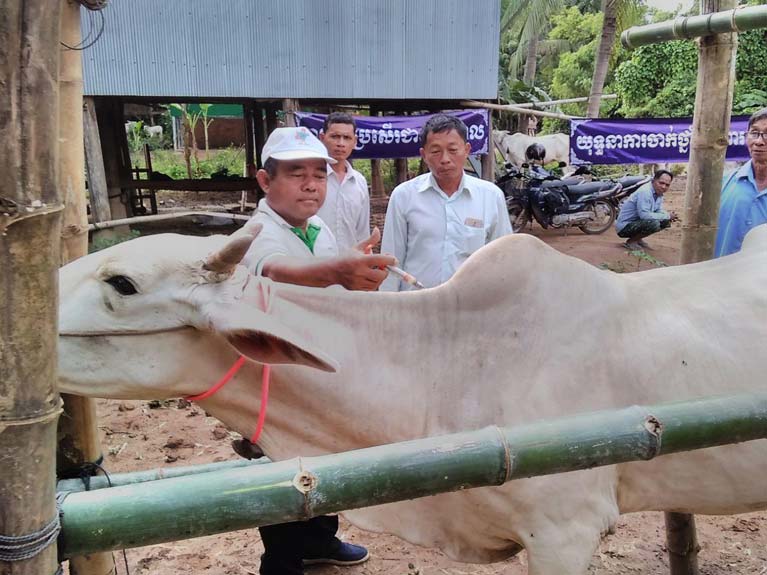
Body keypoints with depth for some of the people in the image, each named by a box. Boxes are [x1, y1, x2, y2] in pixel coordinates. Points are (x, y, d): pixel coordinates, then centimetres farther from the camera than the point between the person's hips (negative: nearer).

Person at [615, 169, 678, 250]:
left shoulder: (659, 193, 6)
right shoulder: (645, 192, -24)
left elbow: (659, 212, 12)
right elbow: (644, 215, -32)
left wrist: (670, 217, -11)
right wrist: (667, 216, -22)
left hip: (637, 223, 10)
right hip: (624, 226, -10)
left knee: (666, 222, 4)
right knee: (654, 224, -30)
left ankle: (638, 239, 11)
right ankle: (631, 242, -8)